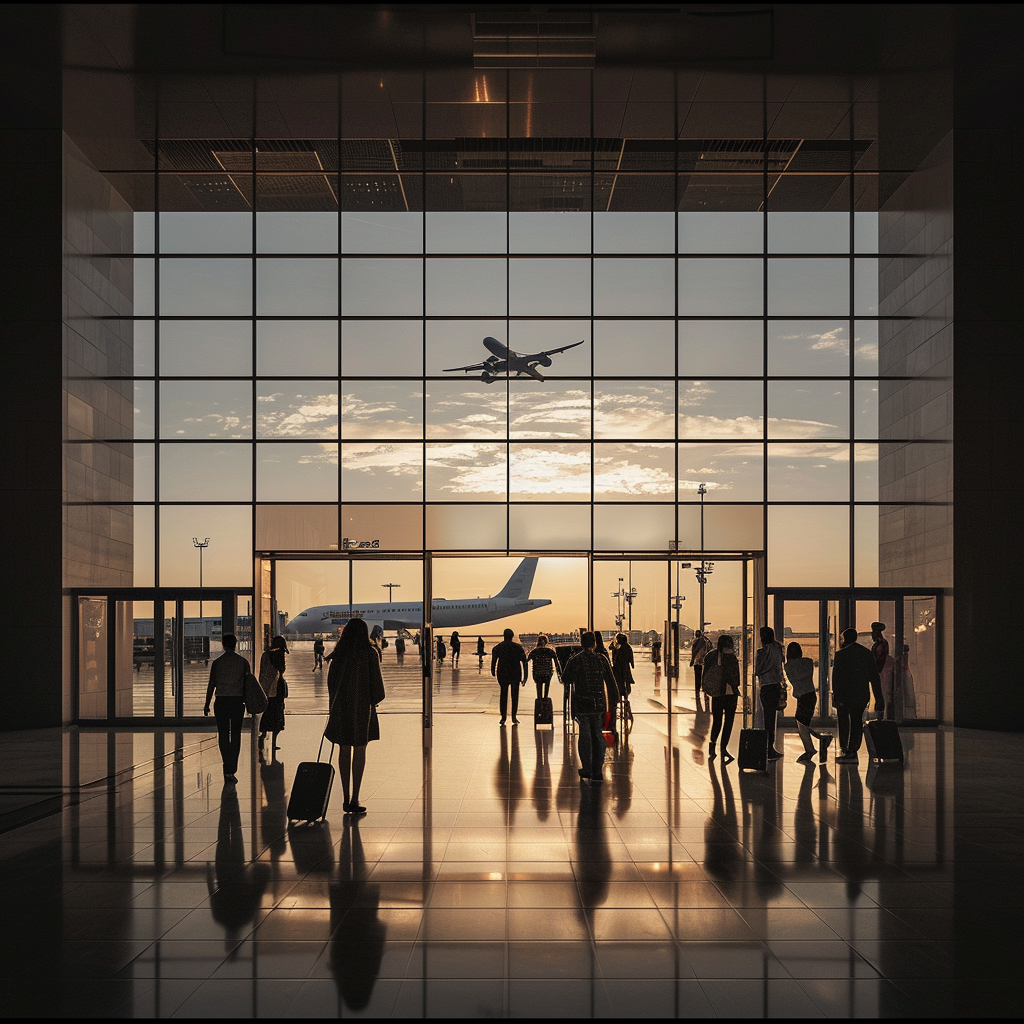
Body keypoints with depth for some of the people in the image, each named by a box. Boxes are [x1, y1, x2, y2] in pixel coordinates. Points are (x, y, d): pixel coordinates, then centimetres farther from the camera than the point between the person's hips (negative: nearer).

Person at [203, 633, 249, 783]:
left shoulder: (217, 663, -1)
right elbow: (247, 684, 4)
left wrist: (207, 704, 8)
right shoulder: (242, 662, 0)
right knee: (235, 735, 5)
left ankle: (228, 769, 3)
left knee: (223, 735, 8)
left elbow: (211, 685, 1)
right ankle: (231, 770, -2)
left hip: (221, 701, 0)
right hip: (237, 701, 0)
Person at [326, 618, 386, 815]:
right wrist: (375, 700, 10)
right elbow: (375, 679, -6)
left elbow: (331, 679, 4)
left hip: (341, 706, 3)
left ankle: (346, 798, 12)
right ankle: (355, 799, 1)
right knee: (359, 751, 4)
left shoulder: (339, 653, -1)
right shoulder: (369, 653, -8)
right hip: (362, 706, -2)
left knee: (344, 751, 11)